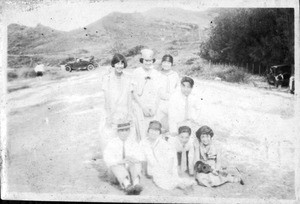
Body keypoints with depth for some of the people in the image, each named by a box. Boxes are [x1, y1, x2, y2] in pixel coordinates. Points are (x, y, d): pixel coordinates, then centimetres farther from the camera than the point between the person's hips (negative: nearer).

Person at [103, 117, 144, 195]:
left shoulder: (133, 144, 7)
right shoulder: (112, 143, 2)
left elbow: (140, 157, -10)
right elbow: (107, 158, -15)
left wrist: (132, 159, -34)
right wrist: (121, 161, -31)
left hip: (131, 168, 1)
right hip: (117, 171, -1)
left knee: (137, 162, -29)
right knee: (116, 165, -34)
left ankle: (136, 184, -53)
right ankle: (127, 186, -57)